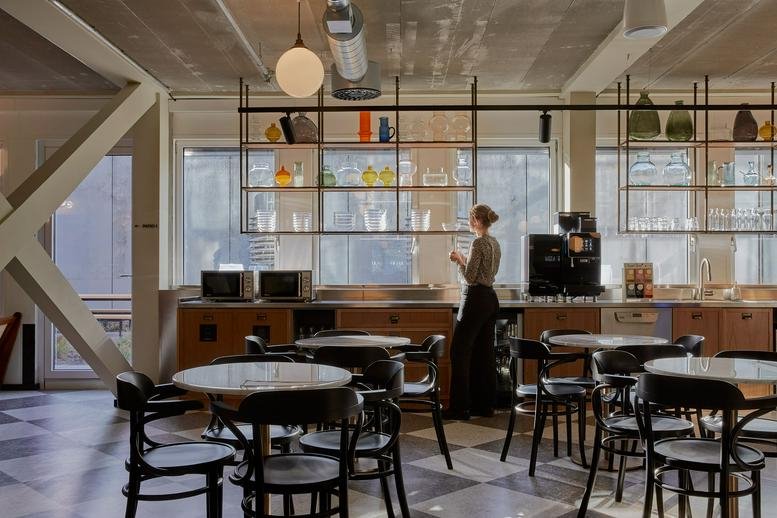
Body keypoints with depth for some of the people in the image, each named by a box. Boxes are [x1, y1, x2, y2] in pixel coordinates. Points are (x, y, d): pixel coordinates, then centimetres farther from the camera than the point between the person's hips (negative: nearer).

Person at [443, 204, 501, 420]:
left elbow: (470, 278, -17)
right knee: (485, 352, 11)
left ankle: (460, 408, -3)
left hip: (475, 299, -10)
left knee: (460, 352, -4)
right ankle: (485, 405, 15)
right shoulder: (495, 243, 14)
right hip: (490, 299, 10)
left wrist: (459, 260, -3)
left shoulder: (478, 243, -15)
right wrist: (464, 260, 17)